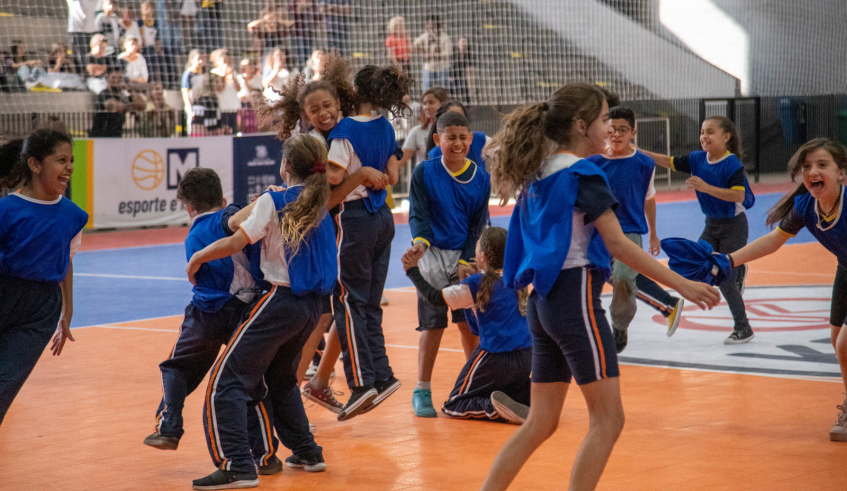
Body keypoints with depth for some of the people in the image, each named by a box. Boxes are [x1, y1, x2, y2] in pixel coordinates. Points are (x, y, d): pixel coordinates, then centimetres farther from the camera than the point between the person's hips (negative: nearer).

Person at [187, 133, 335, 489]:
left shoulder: (273, 201, -10)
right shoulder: (320, 205, 10)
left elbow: (235, 243, -15)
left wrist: (197, 258, 0)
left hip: (281, 300, -7)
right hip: (313, 304, 8)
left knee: (226, 380, -5)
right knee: (281, 378, 28)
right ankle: (306, 453, 30)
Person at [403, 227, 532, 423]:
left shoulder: (476, 284, -10)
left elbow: (436, 298, -7)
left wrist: (413, 271, 3)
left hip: (495, 357, -6)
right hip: (525, 357, 6)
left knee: (453, 405, 8)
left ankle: (493, 407, -20)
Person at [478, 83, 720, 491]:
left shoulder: (538, 175, 14)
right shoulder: (583, 174, -11)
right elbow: (618, 244, -15)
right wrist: (682, 285, -15)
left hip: (543, 301, 9)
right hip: (576, 298, -9)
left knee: (540, 423, 13)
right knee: (607, 419, -3)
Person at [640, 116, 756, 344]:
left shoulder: (732, 164, -22)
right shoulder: (697, 159, -3)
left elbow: (739, 196, -30)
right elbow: (669, 162, -1)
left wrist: (706, 187, -36)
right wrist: (639, 152, -13)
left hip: (733, 225, -7)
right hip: (711, 224, 7)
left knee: (725, 280, -5)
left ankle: (744, 329, 12)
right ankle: (737, 272, 30)